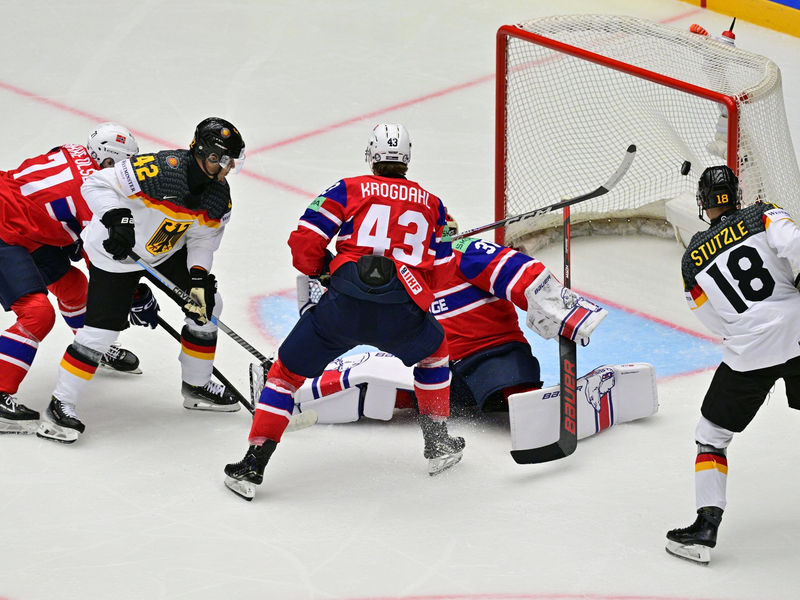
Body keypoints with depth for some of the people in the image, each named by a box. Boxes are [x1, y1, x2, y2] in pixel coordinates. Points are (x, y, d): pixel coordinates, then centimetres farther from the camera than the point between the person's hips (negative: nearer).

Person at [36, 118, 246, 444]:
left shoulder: (219, 196, -9)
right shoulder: (161, 170, -32)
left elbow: (202, 239, 1)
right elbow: (96, 185, -27)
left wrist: (199, 275, -16)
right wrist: (116, 218, -41)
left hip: (169, 251, 8)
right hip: (117, 251, -8)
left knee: (206, 306, 8)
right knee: (102, 328, -14)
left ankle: (196, 386, 28)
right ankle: (60, 406, -4)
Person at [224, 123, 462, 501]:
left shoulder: (349, 190, 14)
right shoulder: (430, 204, 22)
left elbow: (304, 244, 6)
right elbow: (441, 273, 22)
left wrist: (322, 271, 26)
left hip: (345, 302, -1)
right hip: (402, 311, 1)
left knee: (288, 370, 14)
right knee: (433, 350, 34)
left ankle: (253, 465, 6)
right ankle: (438, 444, 34)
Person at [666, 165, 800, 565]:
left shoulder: (692, 259, 8)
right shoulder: (763, 216, 3)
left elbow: (716, 322, 12)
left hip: (748, 352, -1)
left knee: (712, 434, 11)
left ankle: (706, 528, -2)